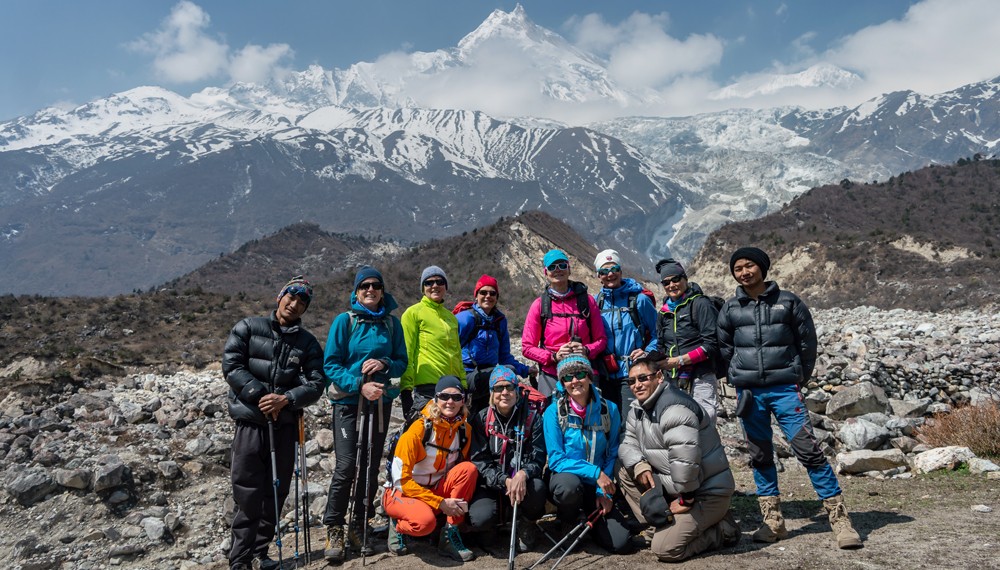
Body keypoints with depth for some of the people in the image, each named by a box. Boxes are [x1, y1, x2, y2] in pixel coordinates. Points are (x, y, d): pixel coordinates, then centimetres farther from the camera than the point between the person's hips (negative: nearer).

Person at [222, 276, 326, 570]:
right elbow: (231, 365, -5)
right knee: (248, 493, -2)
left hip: (285, 425, 3)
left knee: (276, 492, 9)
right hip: (250, 422, -3)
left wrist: (285, 399, -16)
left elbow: (316, 384, 0)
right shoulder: (248, 328, 4)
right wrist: (259, 396, -13)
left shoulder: (308, 342, 7)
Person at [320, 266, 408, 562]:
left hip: (380, 401, 3)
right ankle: (334, 530, 6)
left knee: (371, 466, 7)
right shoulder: (344, 321, -3)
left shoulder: (391, 323, 6)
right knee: (346, 466, -10)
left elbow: (402, 361, 8)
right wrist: (359, 385, -18)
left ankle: (359, 528, 21)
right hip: (348, 401, -3)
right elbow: (330, 364, -6)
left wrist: (384, 363, -13)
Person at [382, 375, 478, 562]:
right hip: (402, 492, -5)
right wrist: (440, 503, -22)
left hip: (436, 490, 5)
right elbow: (403, 479, -18)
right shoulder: (419, 429, -19)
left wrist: (459, 501, -14)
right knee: (425, 521, -37)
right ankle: (398, 526, -1)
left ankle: (450, 535, -12)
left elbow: (463, 474, 7)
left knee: (468, 468, -22)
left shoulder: (465, 430, -4)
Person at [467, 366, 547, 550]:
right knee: (480, 519, -29)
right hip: (490, 485, 0)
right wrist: (505, 481, -22)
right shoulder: (481, 420, 0)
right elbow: (479, 460, -6)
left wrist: (522, 474, -30)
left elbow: (538, 458, -7)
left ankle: (527, 523, 0)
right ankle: (505, 516, 10)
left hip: (522, 481, 0)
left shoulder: (532, 418, -1)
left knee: (536, 486, -34)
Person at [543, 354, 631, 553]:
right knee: (569, 485, -39)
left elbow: (613, 455, 3)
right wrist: (595, 472, -22)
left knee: (619, 543, -14)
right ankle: (568, 519, -1)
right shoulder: (554, 411, -9)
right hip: (565, 479, -2)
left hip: (597, 485, 2)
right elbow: (556, 459, -13)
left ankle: (588, 517, 20)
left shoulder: (609, 409, -3)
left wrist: (605, 492, -9)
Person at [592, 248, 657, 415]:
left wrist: (648, 353, -11)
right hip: (605, 375, 4)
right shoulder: (595, 302, 8)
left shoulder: (639, 300, -3)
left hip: (632, 373, -4)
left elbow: (657, 331, 2)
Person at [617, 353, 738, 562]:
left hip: (707, 492, -9)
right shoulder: (637, 410, 7)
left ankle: (721, 529, 2)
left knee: (664, 549, -17)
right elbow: (628, 444, 7)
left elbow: (686, 458, -30)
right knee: (626, 473, 4)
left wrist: (685, 499, -21)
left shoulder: (674, 408, -24)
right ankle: (662, 521, 5)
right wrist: (639, 465, -14)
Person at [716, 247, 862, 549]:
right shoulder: (730, 309, 5)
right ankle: (773, 522, 18)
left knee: (808, 450, -9)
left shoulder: (788, 302, 0)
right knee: (760, 456, 9)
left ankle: (839, 518, 0)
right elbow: (724, 347, 17)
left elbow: (807, 341, 7)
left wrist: (799, 377, 8)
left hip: (785, 390, -3)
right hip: (750, 393, 3)